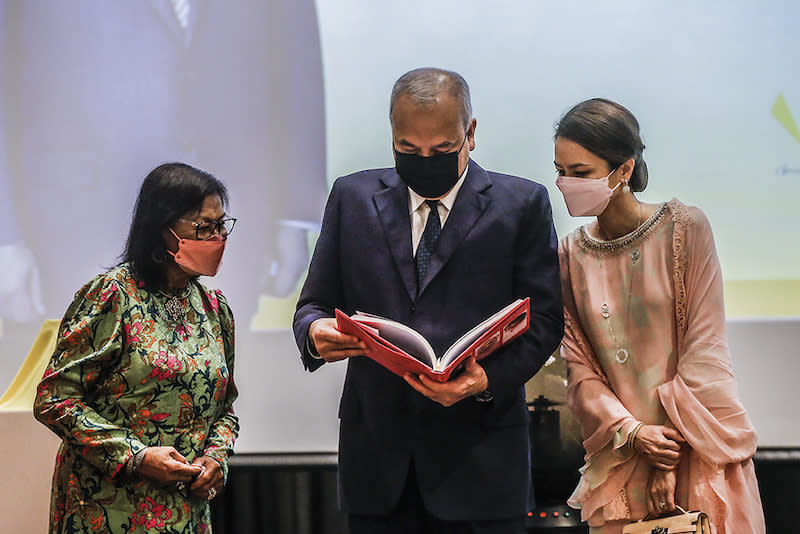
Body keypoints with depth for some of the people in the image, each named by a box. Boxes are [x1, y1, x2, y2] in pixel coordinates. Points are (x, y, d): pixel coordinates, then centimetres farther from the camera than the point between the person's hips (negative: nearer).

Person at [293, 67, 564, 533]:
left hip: (479, 454, -2)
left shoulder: (522, 204, 3)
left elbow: (544, 318, -1)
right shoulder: (353, 197, 10)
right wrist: (315, 333, -13)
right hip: (378, 451, 2)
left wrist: (490, 380, -18)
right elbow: (316, 303, 11)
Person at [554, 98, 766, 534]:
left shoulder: (685, 229, -6)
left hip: (698, 444, -2)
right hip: (620, 457, 2)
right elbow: (578, 365, 2)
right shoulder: (570, 255, 4)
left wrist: (672, 430, -11)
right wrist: (630, 432, -11)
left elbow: (704, 345, -7)